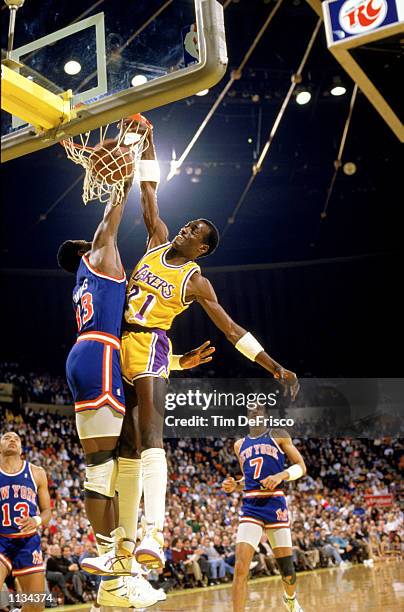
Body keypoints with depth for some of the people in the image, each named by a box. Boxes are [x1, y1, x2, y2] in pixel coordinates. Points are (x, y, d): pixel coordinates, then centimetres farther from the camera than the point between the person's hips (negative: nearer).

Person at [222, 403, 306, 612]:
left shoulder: (278, 436, 5)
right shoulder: (240, 445, 16)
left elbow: (301, 467, 2)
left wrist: (281, 475, -17)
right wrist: (234, 486, 5)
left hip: (275, 504, -2)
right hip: (251, 507, 2)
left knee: (287, 568, 6)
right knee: (240, 567, -14)